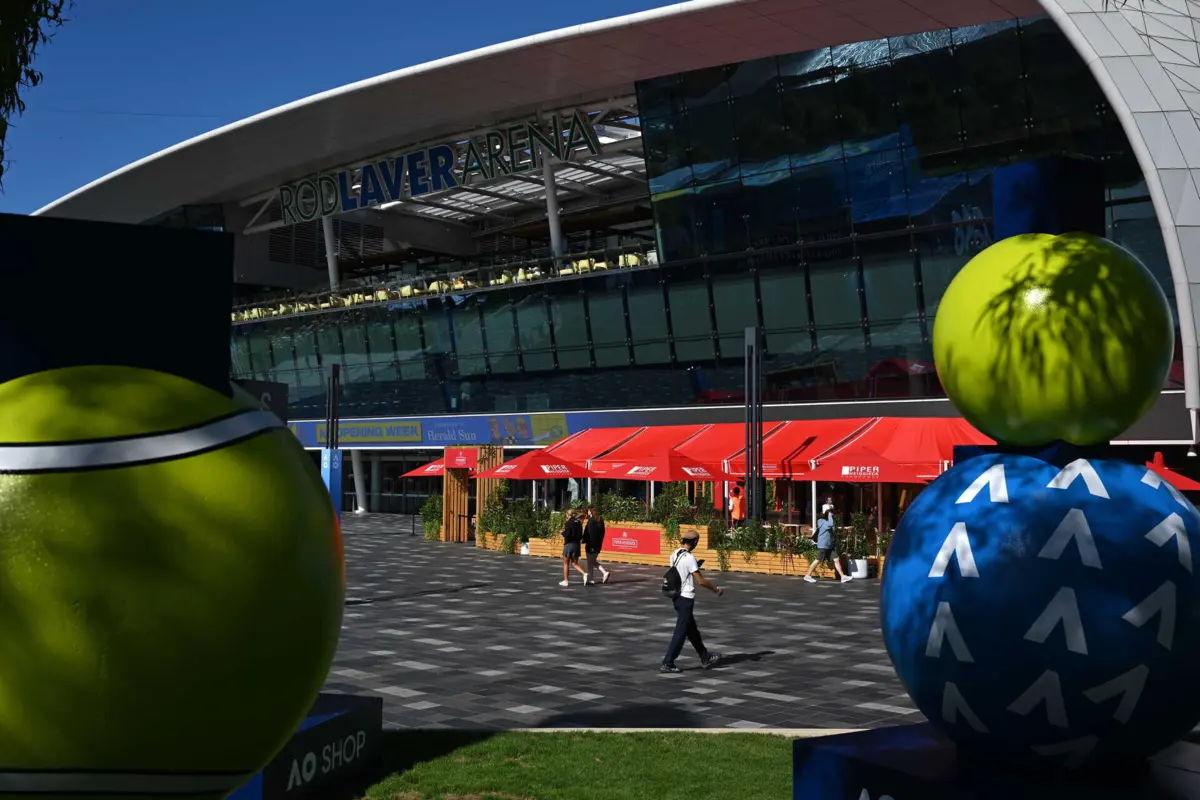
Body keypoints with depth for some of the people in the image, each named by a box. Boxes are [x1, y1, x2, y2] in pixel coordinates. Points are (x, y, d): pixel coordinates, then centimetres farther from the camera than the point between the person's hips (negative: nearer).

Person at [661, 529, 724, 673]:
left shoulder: (674, 554, 4)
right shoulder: (689, 558, -20)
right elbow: (700, 581, -18)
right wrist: (716, 589, -6)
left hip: (677, 597, 9)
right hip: (686, 598, -9)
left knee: (692, 630, 19)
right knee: (681, 632, -1)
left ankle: (705, 658, 32)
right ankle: (667, 663, 0)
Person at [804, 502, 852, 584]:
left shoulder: (827, 520, 15)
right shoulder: (821, 521, -13)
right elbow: (830, 524, -28)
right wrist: (830, 515, -18)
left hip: (830, 546, 8)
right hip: (823, 546, -8)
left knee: (836, 560, 1)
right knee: (818, 561, -1)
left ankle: (843, 577, -1)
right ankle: (808, 576, 10)